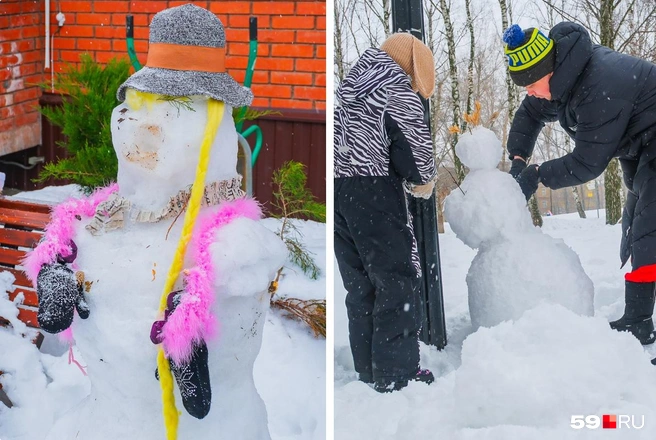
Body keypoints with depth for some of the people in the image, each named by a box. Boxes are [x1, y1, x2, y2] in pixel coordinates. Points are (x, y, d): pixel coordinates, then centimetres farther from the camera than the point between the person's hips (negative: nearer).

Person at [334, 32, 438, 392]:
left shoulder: (352, 82, 23)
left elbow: (353, 135, 18)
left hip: (336, 186, 8)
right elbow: (413, 138, -7)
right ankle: (396, 373, -4)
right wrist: (423, 180, 11)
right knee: (397, 277, -3)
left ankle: (368, 369, 16)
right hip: (372, 188, -8)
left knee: (359, 281, 12)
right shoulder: (396, 82, 0)